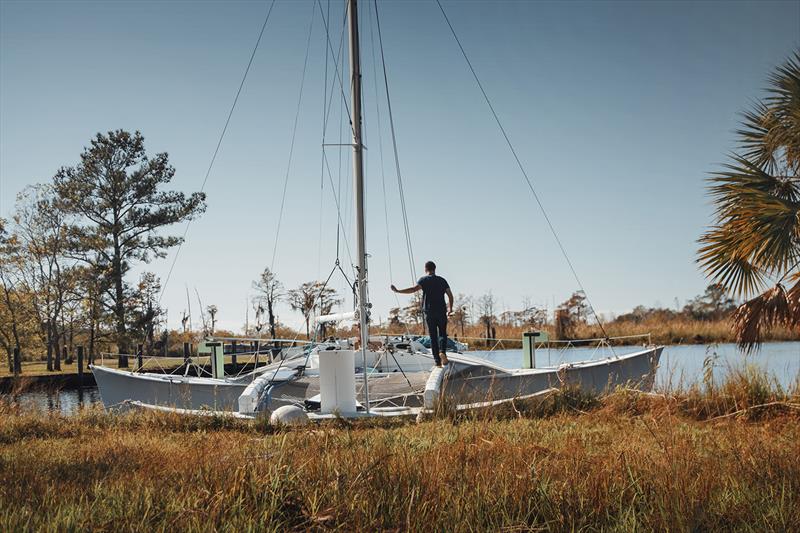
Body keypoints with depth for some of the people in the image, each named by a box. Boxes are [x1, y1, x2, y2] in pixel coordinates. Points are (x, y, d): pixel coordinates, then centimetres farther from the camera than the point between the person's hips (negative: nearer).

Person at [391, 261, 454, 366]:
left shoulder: (424, 280, -1)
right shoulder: (442, 280, 10)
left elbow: (414, 289, -16)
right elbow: (450, 295, 9)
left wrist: (398, 291, -13)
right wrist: (450, 308, 23)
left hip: (429, 312, -2)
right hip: (441, 312, 2)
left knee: (433, 336, 4)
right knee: (442, 334, 13)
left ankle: (438, 361, 0)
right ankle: (442, 351, -15)